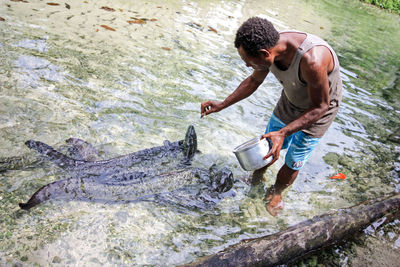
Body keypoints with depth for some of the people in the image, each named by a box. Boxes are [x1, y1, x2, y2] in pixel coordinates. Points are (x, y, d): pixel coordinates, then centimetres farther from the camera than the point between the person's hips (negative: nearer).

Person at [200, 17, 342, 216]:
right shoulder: (271, 47, -21)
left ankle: (276, 192, 34)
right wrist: (222, 105, -3)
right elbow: (254, 81, -1)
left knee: (293, 164, 6)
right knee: (269, 145, 16)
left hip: (318, 109, -5)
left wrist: (283, 133, -38)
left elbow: (321, 106, -29)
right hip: (290, 101, 5)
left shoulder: (311, 60, -43)